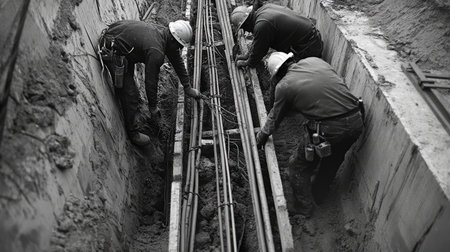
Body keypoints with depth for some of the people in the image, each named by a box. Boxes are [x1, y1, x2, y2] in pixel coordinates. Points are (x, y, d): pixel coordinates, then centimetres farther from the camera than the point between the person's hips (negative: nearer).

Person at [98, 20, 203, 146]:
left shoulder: (164, 32, -2)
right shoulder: (156, 52, -31)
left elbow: (177, 61, 9)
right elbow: (151, 81, -22)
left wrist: (188, 88, 16)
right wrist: (153, 107, -7)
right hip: (112, 51, -9)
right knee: (130, 93, -4)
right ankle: (132, 133, 11)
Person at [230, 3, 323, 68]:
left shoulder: (262, 25, -26)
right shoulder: (265, 8, 3)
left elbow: (258, 51, -10)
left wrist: (245, 63, 8)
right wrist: (246, 56, 19)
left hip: (308, 49, -9)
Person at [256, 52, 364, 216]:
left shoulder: (283, 86, -2)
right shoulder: (314, 60, 10)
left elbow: (275, 118, 11)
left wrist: (261, 137, 29)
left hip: (329, 130, -7)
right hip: (356, 122, 7)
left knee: (299, 168, 17)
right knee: (333, 160, 31)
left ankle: (303, 209, 34)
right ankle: (319, 195, 53)